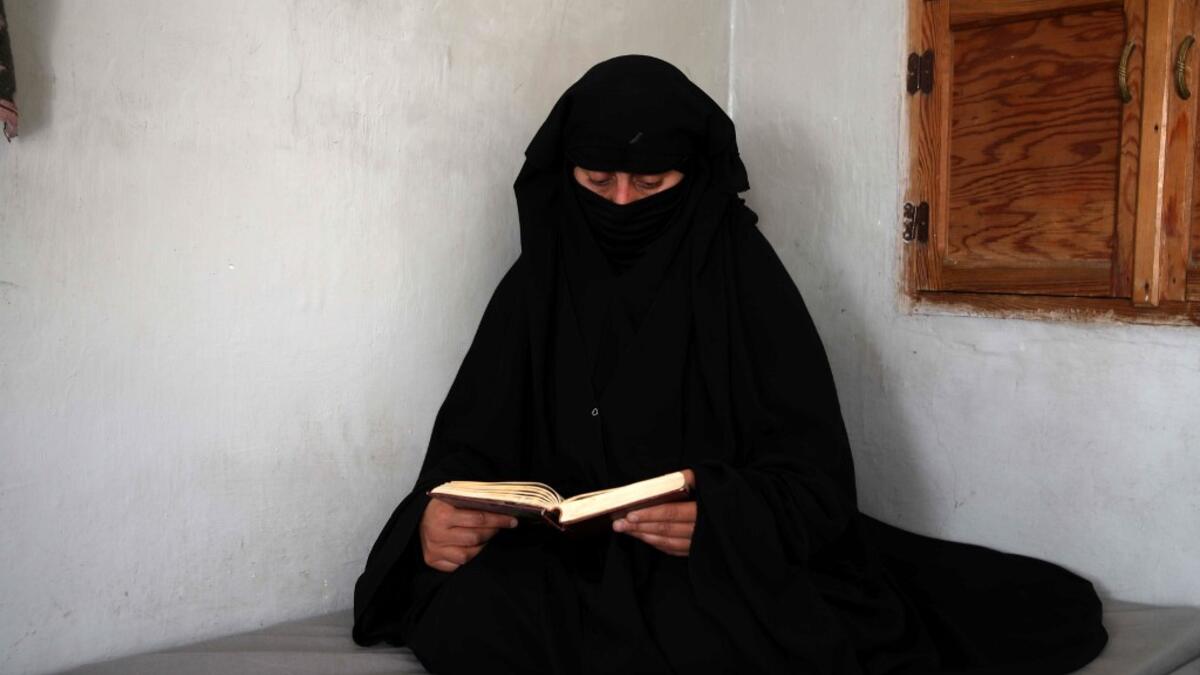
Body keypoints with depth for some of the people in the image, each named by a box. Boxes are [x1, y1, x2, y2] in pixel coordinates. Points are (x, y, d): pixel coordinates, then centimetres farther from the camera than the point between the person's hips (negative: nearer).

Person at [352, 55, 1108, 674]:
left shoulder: (744, 276, -3)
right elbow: (472, 443, 1)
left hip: (723, 563, -2)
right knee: (464, 614, -28)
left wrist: (722, 515, -29)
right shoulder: (536, 282, 5)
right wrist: (439, 510, -23)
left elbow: (813, 476, -7)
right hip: (567, 562, 3)